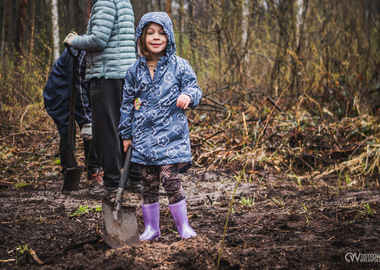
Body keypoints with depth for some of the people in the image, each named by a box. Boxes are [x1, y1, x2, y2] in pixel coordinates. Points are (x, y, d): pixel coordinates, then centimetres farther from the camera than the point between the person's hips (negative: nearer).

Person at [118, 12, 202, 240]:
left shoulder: (179, 66, -2)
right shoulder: (135, 70, 6)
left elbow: (194, 88, 4)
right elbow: (127, 103, 13)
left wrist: (188, 96, -21)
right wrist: (126, 134, 13)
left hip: (171, 134, -3)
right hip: (144, 135, 3)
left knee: (170, 178, -12)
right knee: (149, 183, 8)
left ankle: (183, 225, 4)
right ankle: (151, 228, 21)